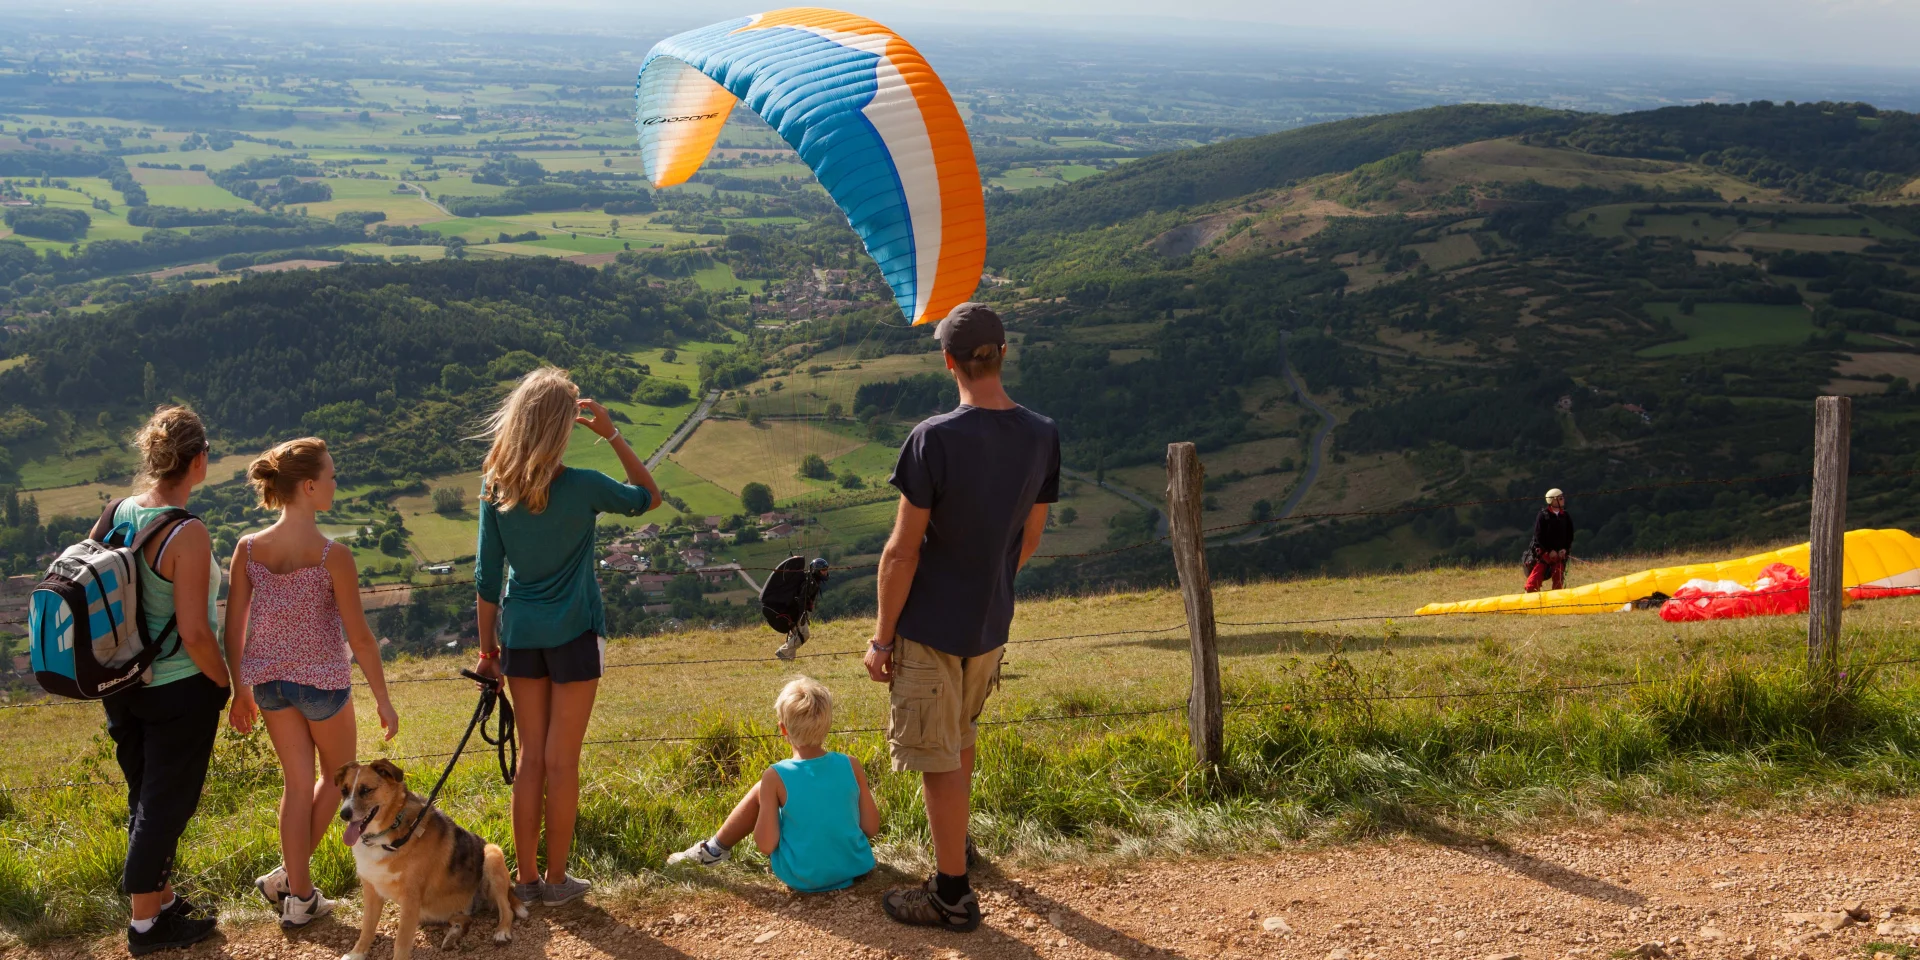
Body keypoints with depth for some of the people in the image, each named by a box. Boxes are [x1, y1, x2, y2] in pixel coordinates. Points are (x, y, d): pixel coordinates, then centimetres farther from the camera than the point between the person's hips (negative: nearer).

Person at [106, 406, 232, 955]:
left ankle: (160, 898, 35)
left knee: (145, 796, 20)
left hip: (123, 681, 7)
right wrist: (227, 683, -8)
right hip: (179, 689, -7)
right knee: (167, 802, 7)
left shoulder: (118, 513, -1)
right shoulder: (187, 535, -23)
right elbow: (193, 632, -24)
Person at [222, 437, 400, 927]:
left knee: (298, 782, 17)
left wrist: (240, 691, 13)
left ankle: (300, 895, 18)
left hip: (268, 680, 4)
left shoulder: (248, 549, -7)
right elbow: (359, 638, -14)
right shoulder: (333, 557, -20)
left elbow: (234, 629, -1)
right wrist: (383, 699, -3)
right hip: (323, 682, -4)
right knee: (337, 774, 21)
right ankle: (289, 875, 18)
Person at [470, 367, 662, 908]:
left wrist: (487, 646, 11)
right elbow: (649, 497, 4)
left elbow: (487, 577, 1)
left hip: (519, 635, 4)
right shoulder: (582, 488, -15)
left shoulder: (495, 487, -4)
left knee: (530, 758, 13)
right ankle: (557, 881, 14)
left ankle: (526, 879, 19)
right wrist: (612, 436, 1)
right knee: (561, 762, 5)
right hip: (573, 635, -4)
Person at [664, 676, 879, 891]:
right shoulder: (850, 766, -11)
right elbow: (872, 828, -5)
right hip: (856, 867, 2)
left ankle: (716, 849, 31)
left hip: (803, 878, -2)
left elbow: (766, 845, -16)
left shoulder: (776, 777, -18)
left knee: (760, 792, 13)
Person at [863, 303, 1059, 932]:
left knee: (938, 759, 5)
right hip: (991, 624, 6)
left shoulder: (935, 439, -23)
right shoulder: (1042, 437, -5)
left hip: (930, 626, -6)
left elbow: (902, 551, -18)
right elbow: (1030, 539, 7)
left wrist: (882, 637, -8)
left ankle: (952, 896, 13)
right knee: (959, 736, 27)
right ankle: (956, 840, 45)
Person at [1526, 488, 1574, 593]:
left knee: (1559, 580, 2)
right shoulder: (1543, 516, -7)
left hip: (1560, 553, 4)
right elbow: (1538, 536, -10)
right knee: (1535, 580, -9)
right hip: (1543, 552, -4)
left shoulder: (1566, 517, 7)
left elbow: (1570, 536, 11)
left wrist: (1565, 549, -4)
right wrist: (1549, 551, -12)